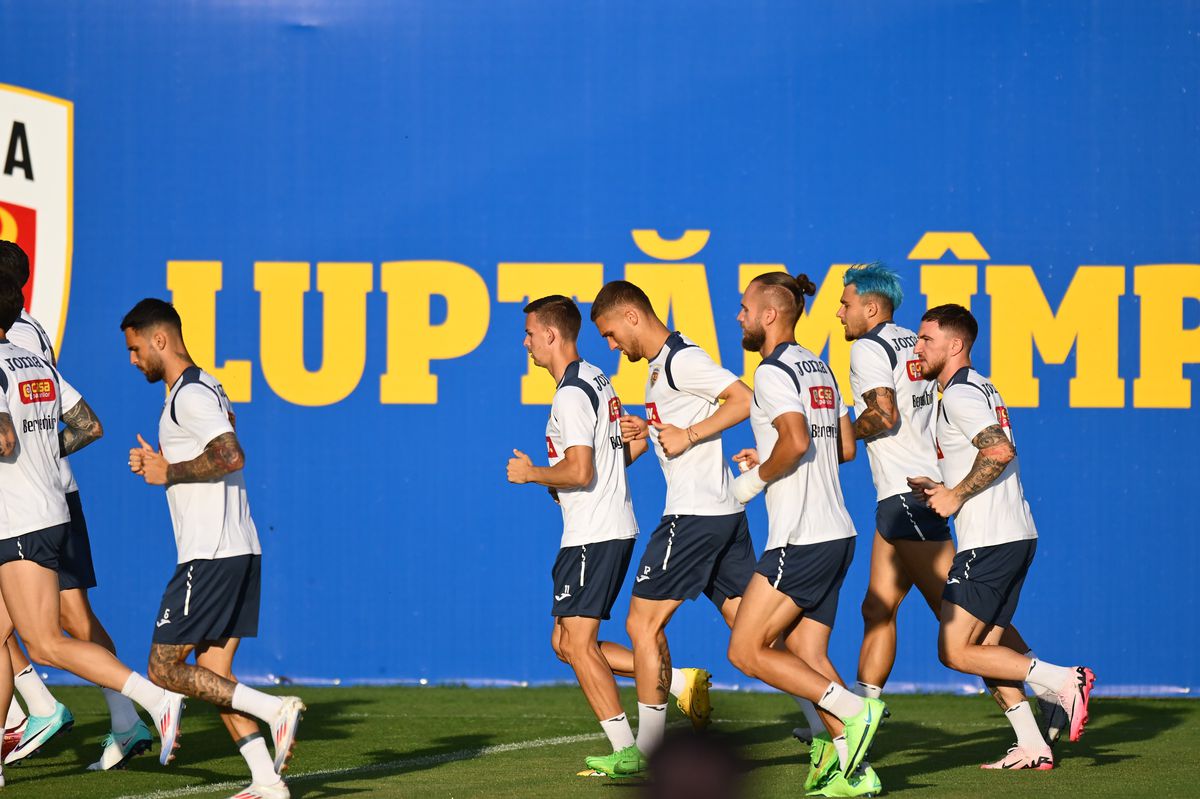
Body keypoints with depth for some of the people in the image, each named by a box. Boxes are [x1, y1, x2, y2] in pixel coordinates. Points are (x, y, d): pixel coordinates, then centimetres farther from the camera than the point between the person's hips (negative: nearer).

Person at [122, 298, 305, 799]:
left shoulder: (190, 395, -12)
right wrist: (157, 466, 11)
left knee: (164, 670, -6)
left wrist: (169, 472, -13)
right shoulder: (204, 388, 20)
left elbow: (230, 456, -25)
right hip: (241, 551, 10)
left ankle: (274, 710, -15)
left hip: (210, 556, -10)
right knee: (213, 675, 8)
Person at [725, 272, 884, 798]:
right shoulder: (818, 369, 17)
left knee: (747, 651, -4)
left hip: (800, 541, -9)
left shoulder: (773, 372, -11)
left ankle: (855, 711, -12)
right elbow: (844, 446, 22)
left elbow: (796, 441, -24)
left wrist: (756, 478, -8)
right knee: (806, 654, 8)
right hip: (836, 535, 9)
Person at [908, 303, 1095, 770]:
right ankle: (1031, 747, 7)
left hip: (990, 541, -10)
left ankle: (1062, 681, -13)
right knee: (983, 649, 12)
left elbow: (1000, 451, -24)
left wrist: (955, 496, -13)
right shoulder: (980, 389, 20)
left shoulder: (960, 394, -11)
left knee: (955, 652, -9)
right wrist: (940, 488, 14)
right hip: (1014, 536, 10)